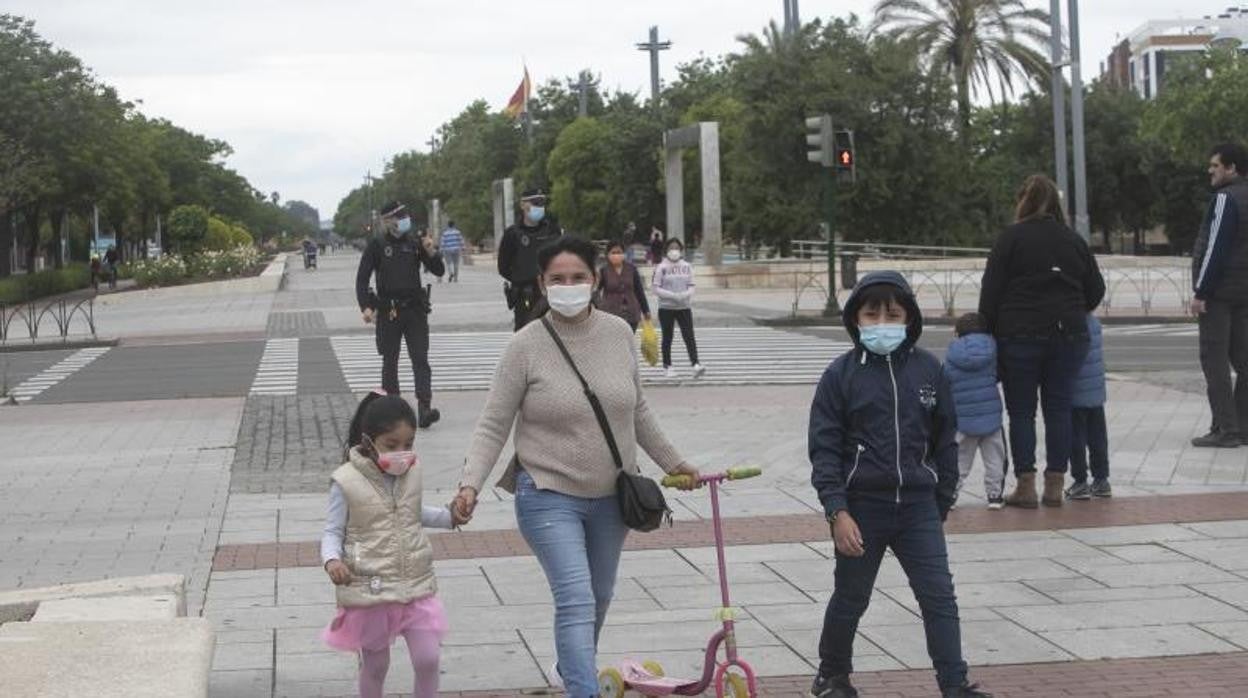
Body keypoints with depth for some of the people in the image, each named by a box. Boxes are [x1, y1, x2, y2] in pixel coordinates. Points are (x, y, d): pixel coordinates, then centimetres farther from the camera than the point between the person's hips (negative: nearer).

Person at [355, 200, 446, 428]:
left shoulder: (414, 244, 8)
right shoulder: (376, 246, 0)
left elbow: (439, 271, 10)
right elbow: (362, 278, -1)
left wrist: (431, 252, -9)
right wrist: (365, 306, -14)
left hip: (415, 309, 1)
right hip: (388, 311, -1)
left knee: (420, 360, -9)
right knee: (390, 362, 7)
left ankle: (424, 409, -18)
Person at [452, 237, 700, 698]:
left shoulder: (618, 333, -2)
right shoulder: (526, 346, -13)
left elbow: (638, 411, 12)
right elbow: (493, 426, -10)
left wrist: (671, 462, 16)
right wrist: (470, 484, -23)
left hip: (611, 497, 5)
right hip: (550, 498, -5)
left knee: (599, 596, 21)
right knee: (576, 601, -17)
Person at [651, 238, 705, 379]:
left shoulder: (687, 266, 6)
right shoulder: (661, 267, -4)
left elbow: (691, 286, 9)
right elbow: (655, 288, -7)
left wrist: (686, 294, -13)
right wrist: (672, 295, -18)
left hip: (684, 307, 2)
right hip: (666, 308, -2)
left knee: (689, 336, -8)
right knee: (667, 337, 6)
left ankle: (696, 365, -15)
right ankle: (667, 367, 15)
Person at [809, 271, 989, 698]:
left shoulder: (928, 370, 2)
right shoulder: (842, 375, -6)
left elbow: (945, 440, 9)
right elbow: (824, 448, -7)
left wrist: (942, 501, 10)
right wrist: (838, 512, -15)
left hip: (918, 506, 2)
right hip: (861, 507, -2)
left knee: (940, 597, -3)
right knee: (851, 598, 13)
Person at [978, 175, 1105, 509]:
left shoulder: (1011, 238, -4)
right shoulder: (1074, 241, 9)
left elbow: (990, 292, -7)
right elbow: (1096, 289, 13)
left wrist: (989, 332, -1)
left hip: (1020, 335, -3)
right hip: (1068, 337, 4)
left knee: (1021, 412, 3)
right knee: (1059, 409, 8)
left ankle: (1025, 486, 1)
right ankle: (1055, 485, 8)